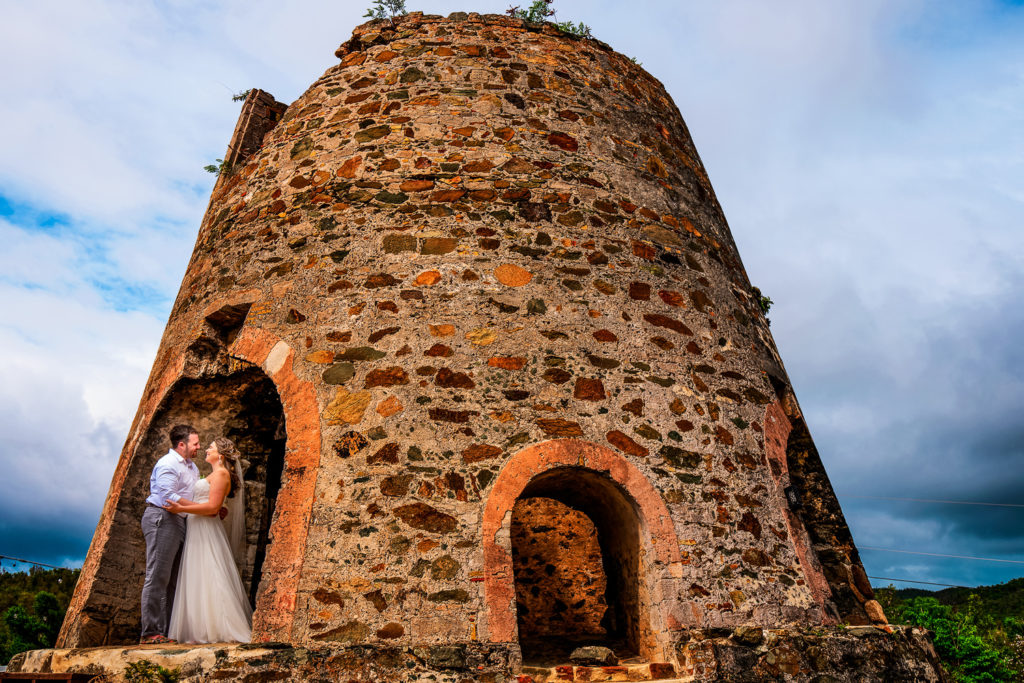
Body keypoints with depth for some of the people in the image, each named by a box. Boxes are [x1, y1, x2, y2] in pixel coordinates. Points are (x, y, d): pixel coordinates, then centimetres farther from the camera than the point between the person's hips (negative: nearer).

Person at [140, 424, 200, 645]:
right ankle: (151, 633, -4)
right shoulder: (167, 464, -9)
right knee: (158, 577, -8)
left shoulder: (192, 467, 20)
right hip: (162, 519, -9)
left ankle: (167, 631, 11)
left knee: (173, 580, 8)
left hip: (181, 523, 9)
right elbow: (169, 498, -18)